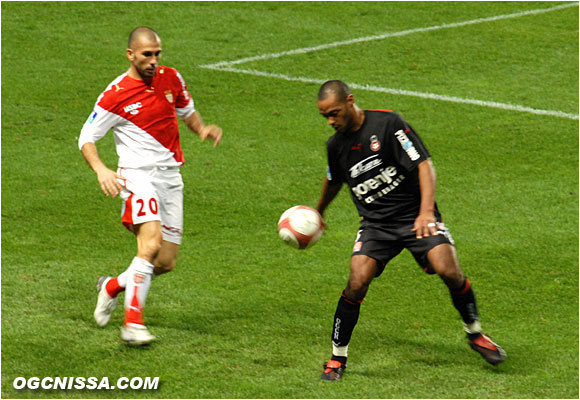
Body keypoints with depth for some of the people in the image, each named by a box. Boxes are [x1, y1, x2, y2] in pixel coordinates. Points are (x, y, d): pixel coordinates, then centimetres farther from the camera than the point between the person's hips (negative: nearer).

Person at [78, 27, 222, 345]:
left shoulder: (171, 78, 6)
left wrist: (202, 129, 2)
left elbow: (187, 111, 25)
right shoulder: (116, 95, -8)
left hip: (171, 176, 6)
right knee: (151, 243, -27)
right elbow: (87, 138, -3)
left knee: (166, 262, 4)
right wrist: (101, 170, -22)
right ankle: (133, 323, -24)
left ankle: (113, 286, 30)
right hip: (138, 174, -6)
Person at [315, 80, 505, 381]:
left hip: (415, 216, -3)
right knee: (357, 283, -18)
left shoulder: (388, 123, -13)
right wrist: (318, 212, 44)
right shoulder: (336, 145, 5)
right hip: (375, 224, 3)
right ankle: (337, 358, -2)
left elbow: (424, 164, -15)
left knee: (449, 270, -21)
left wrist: (426, 211, -26)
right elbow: (334, 181, 28)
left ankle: (474, 334, 5)